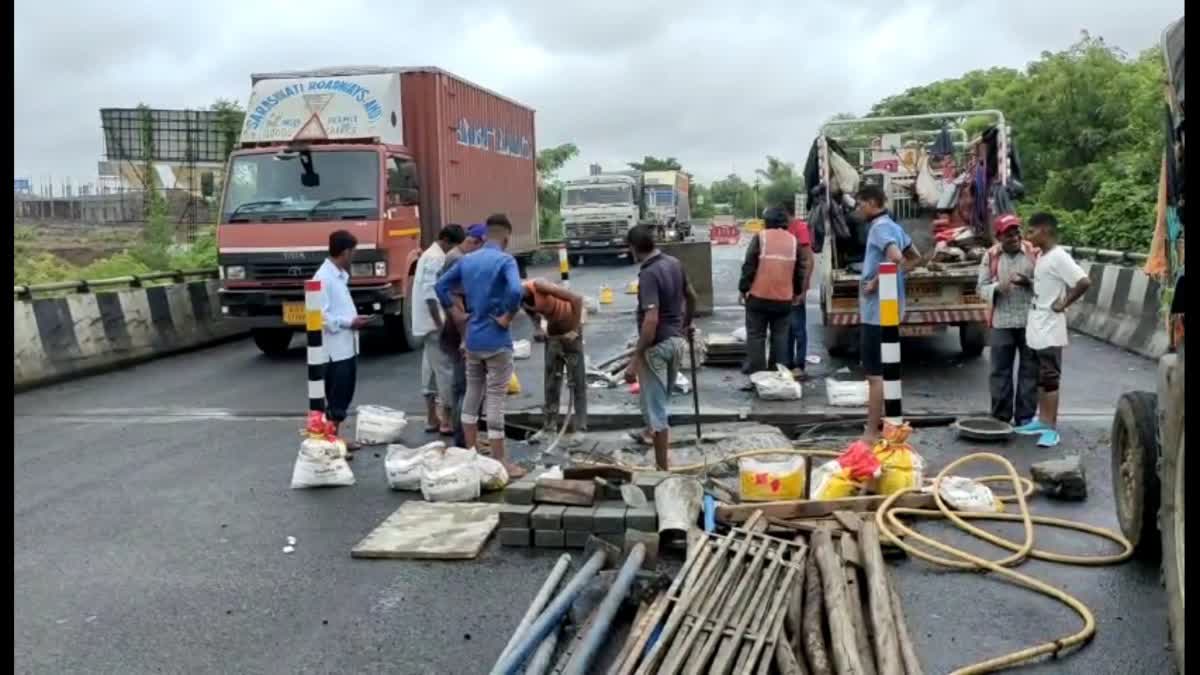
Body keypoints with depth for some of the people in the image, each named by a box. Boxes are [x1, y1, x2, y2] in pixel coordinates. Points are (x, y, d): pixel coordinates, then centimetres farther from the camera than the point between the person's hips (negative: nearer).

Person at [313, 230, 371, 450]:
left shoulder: (340, 275, 14)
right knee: (335, 399, -3)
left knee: (343, 397, 15)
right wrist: (349, 322, -16)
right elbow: (321, 316, -22)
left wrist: (353, 319, 6)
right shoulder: (323, 277, -17)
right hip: (335, 349, -9)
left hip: (347, 346, 9)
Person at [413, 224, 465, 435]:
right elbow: (431, 294, -21)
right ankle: (446, 420, -5)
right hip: (435, 323, -11)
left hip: (427, 323, 11)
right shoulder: (437, 258, -14)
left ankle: (432, 419, 16)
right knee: (446, 370, -8)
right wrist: (440, 324, -22)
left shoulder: (430, 255, 20)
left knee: (431, 370, 11)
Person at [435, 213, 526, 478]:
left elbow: (440, 286, 14)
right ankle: (499, 462, 3)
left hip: (472, 339, 6)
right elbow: (515, 291, -29)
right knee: (495, 400, -2)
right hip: (497, 340, -6)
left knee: (472, 394, 16)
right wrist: (508, 317, -15)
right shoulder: (505, 261, -12)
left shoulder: (467, 260, 8)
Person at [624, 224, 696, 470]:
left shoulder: (648, 274, -23)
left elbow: (651, 320, -31)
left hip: (657, 345, -9)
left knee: (655, 406, -1)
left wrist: (634, 361, -28)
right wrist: (686, 324, 36)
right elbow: (691, 296, 18)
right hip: (676, 339, 9)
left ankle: (662, 468, 5)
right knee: (661, 398, 29)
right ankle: (652, 432, 51)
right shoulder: (674, 263, 3)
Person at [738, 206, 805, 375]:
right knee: (780, 336, 12)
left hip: (759, 296, -3)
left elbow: (749, 266, -8)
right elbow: (799, 270, 11)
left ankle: (756, 372, 2)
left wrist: (743, 288, 1)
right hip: (784, 298, 3)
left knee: (756, 335, 4)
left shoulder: (760, 237, -5)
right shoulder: (793, 240, 7)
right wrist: (798, 291, 23)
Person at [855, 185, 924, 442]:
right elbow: (915, 257, 25)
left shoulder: (880, 228, -16)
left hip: (876, 311, -10)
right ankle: (884, 424, 28)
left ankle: (872, 433, 1)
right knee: (885, 371, 18)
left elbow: (896, 258, -34)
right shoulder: (894, 227, 13)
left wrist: (875, 282, -22)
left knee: (875, 374, -5)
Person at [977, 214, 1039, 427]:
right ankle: (1000, 418, 13)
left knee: (1030, 370, 5)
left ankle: (1025, 417, 15)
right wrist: (997, 287, -17)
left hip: (1030, 321, -1)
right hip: (1002, 322, 1)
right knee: (1000, 371, 5)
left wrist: (1029, 283, -19)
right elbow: (981, 287, 3)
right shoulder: (991, 256, 3)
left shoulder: (1034, 253, -1)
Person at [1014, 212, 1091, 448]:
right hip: (1036, 327, 9)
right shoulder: (1041, 256, 11)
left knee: (1050, 379, -4)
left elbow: (1084, 282, -25)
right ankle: (1042, 421, 25)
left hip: (1049, 329, -9)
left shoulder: (1059, 257, -17)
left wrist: (1064, 304, -17)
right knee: (1039, 378, 15)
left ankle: (1051, 428, 2)